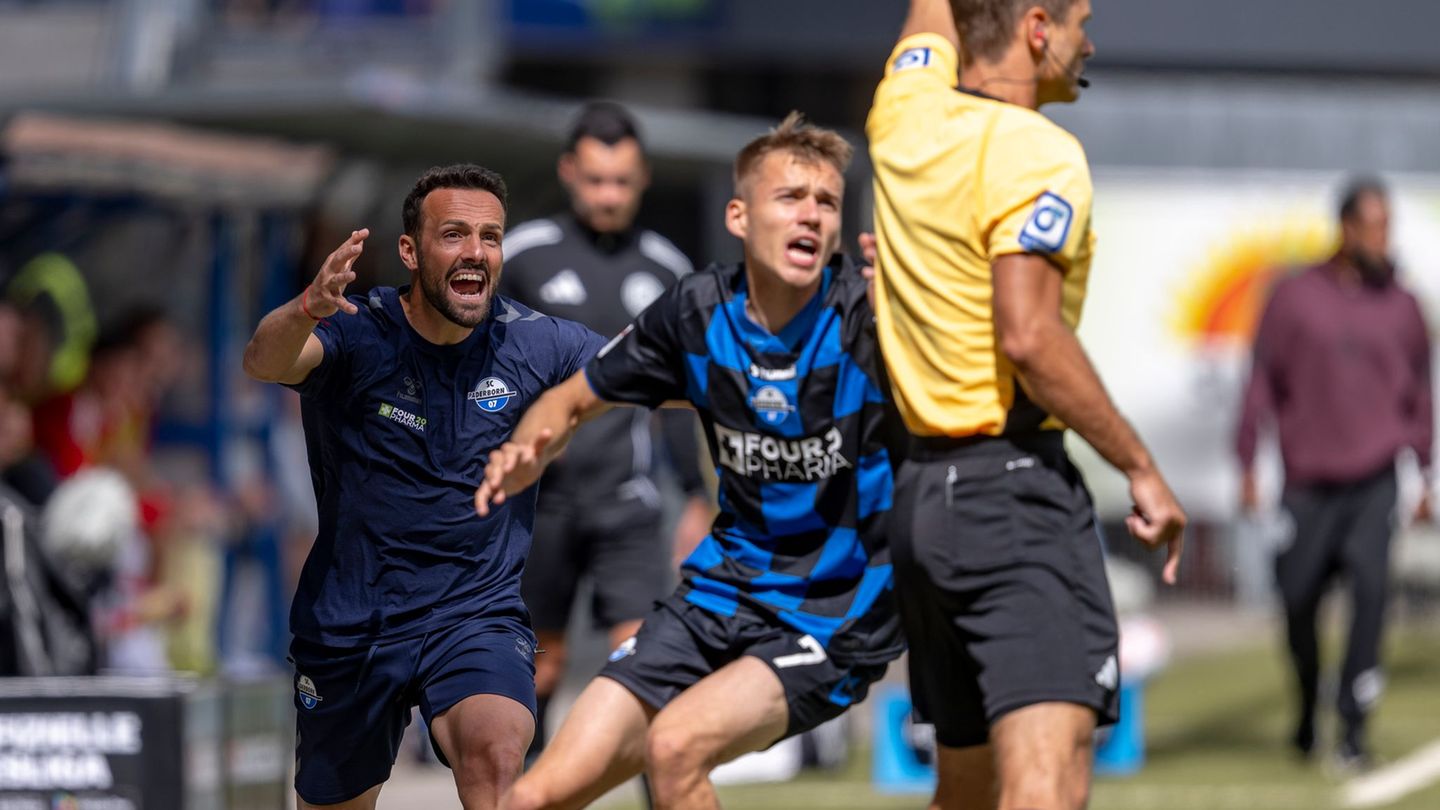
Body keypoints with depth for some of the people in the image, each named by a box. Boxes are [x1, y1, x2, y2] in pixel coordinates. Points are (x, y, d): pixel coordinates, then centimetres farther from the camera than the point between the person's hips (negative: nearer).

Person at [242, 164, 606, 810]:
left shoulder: (535, 345, -5)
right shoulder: (356, 332, -12)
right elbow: (264, 362, -32)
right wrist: (304, 312, -55)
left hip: (477, 613, 0)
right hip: (349, 627, 0)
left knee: (497, 755, -32)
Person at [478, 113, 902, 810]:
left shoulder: (866, 316, -16)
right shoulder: (699, 313, -2)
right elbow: (572, 400, 12)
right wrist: (525, 458, -10)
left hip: (836, 614, -5)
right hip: (724, 591, 5)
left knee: (674, 744, -30)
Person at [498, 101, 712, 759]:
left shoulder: (664, 269, 8)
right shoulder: (522, 256, 0)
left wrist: (698, 498, 14)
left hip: (627, 501, 1)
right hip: (539, 497, -1)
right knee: (542, 664, 6)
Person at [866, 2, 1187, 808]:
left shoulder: (906, 117, 9)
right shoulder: (1038, 154, -12)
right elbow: (1027, 336, -20)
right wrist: (1141, 466, -14)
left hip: (919, 490, 9)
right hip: (1016, 487, -9)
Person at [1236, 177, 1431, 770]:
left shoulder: (1401, 307, 7)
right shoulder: (1294, 298, 2)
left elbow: (1418, 395, 16)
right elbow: (1263, 383, 6)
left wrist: (1426, 476, 16)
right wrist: (1248, 469, 3)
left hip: (1374, 481, 0)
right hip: (1307, 481, 0)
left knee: (1370, 583, -18)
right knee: (1298, 603, 5)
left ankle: (1353, 725, -13)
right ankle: (1307, 709, 31)